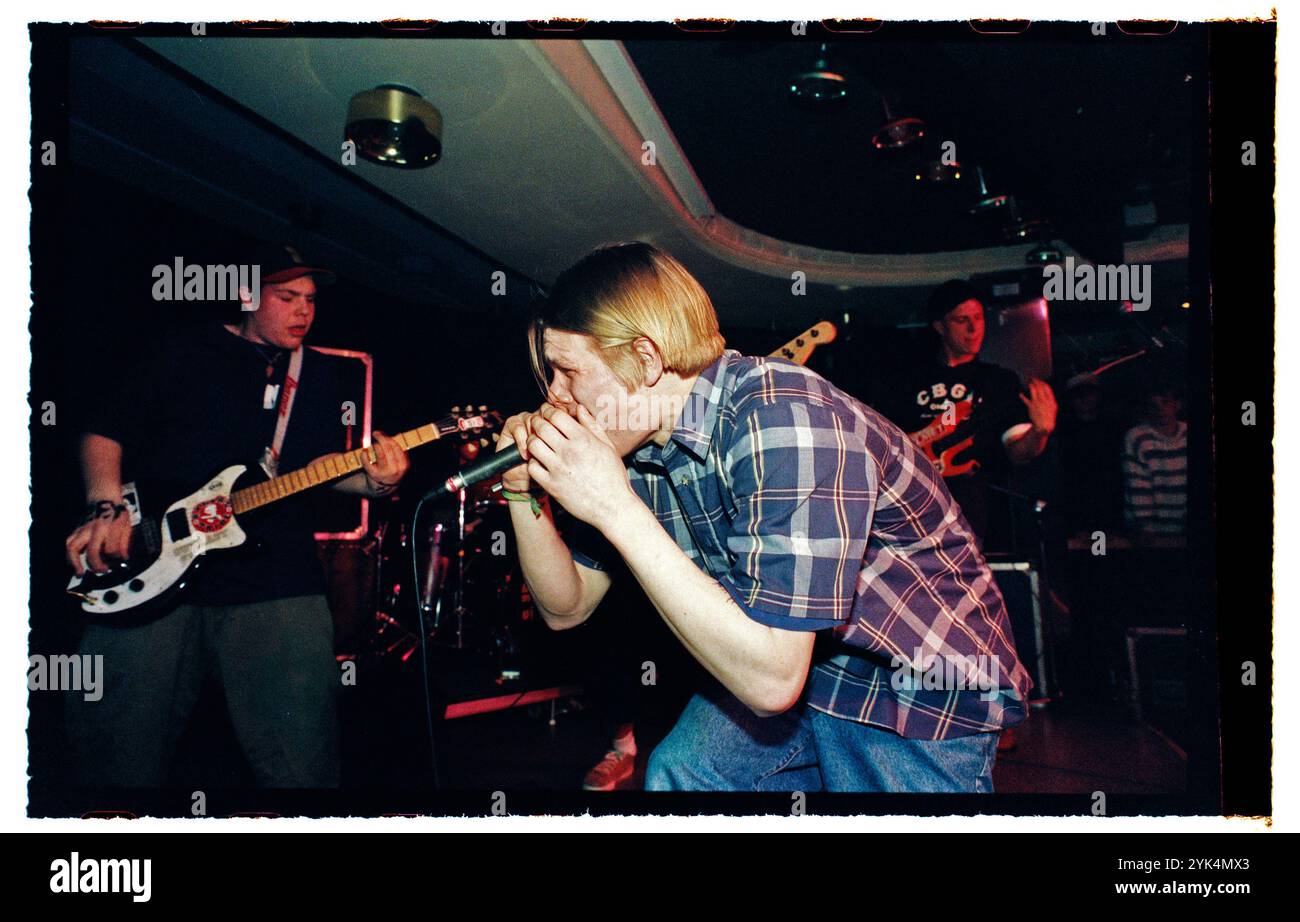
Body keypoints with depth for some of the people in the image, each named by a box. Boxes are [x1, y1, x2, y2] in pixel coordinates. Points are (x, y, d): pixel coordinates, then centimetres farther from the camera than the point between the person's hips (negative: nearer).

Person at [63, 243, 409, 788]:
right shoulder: (188, 350, 11)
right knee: (119, 757, 1)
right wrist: (107, 508, -9)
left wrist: (371, 481, -12)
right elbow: (106, 427, 8)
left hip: (273, 575, 1)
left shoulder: (320, 374, 18)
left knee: (302, 763, -6)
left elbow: (320, 465, 10)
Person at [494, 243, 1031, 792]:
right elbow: (568, 607, 3)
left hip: (921, 687, -6)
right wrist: (525, 493, -15)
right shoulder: (638, 442, -8)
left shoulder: (786, 422, -31)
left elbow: (772, 680, -36)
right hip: (790, 658, 6)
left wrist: (615, 507, -36)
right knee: (677, 772, -9)